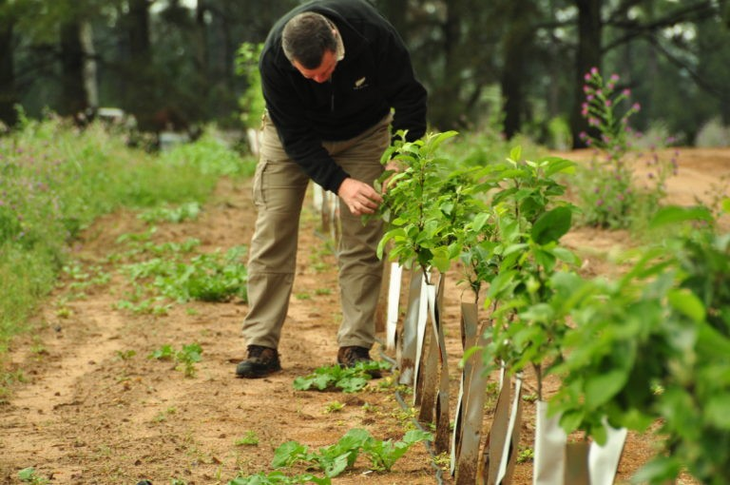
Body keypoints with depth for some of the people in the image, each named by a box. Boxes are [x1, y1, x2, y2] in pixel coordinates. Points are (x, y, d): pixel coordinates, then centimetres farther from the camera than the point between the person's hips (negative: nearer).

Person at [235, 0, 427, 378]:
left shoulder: (374, 34, -35)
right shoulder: (273, 60, -35)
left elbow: (409, 98, -19)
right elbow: (295, 136, -27)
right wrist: (339, 184, -38)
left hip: (362, 132, 1)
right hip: (293, 133, 0)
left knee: (362, 239, -6)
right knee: (272, 233, -7)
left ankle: (355, 347, -2)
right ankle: (261, 347, -3)